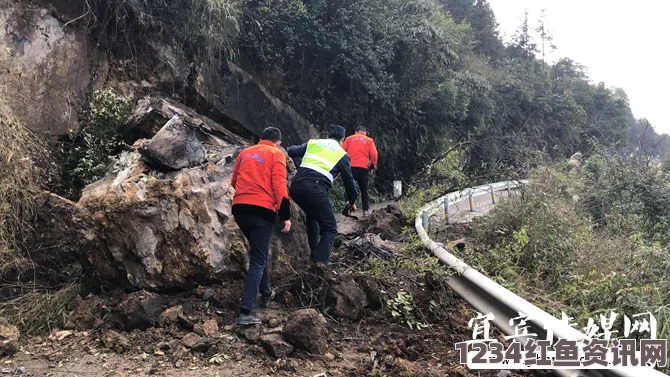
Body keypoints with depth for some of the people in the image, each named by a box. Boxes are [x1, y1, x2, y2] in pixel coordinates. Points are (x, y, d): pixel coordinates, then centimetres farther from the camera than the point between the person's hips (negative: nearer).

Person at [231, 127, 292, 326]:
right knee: (258, 261, -3)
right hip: (262, 211, -6)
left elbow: (234, 181, 26)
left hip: (240, 209, 6)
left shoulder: (245, 153, 19)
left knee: (258, 252, 26)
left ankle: (266, 293, 37)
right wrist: (286, 216, -7)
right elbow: (279, 185, -8)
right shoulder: (276, 154, 3)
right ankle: (245, 312, -11)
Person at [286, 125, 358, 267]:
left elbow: (292, 151, 12)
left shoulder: (312, 143, 20)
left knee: (311, 216, 31)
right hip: (316, 190, -4)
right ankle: (321, 259, -14)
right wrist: (352, 201, 32)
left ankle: (314, 254, 29)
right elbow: (349, 180, 18)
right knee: (330, 229, 7)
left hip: (296, 186, 5)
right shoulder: (342, 155, 14)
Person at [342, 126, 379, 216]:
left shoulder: (348, 139, 12)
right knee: (364, 189, 11)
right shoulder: (369, 140, 10)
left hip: (350, 167, 0)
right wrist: (373, 166, 13)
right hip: (363, 168, 0)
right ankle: (366, 210, 8)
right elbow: (374, 155, 0)